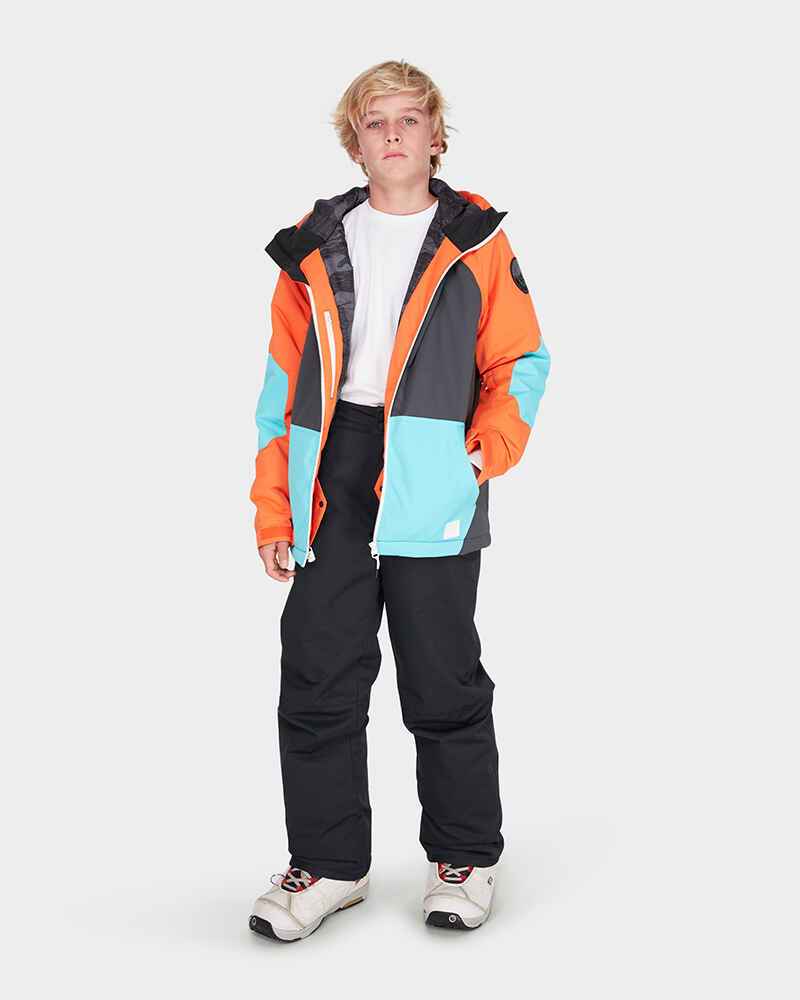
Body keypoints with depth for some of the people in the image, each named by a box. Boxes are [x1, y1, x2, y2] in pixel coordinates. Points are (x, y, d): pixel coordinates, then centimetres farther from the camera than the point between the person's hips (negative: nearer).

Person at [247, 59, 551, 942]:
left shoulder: (476, 241, 7)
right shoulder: (313, 247, 13)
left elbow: (520, 360, 7)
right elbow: (284, 380, 12)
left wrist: (489, 449, -10)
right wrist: (272, 505, 7)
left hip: (430, 483, -2)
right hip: (331, 484, 3)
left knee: (444, 683, 4)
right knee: (318, 678, 4)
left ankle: (464, 857, 21)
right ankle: (327, 863, 18)